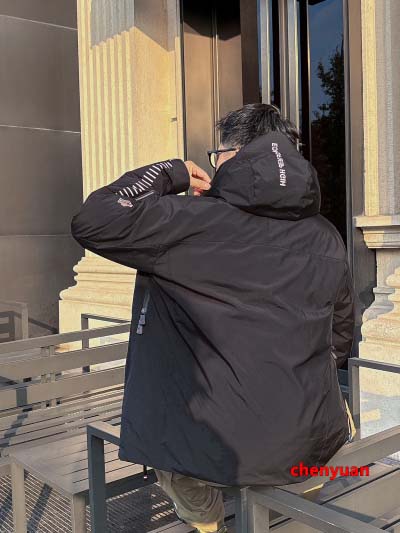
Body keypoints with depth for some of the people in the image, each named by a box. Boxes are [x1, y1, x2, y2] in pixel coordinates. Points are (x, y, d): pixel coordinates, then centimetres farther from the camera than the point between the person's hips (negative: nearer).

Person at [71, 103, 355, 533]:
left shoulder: (199, 222, -16)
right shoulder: (327, 237, 1)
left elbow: (91, 223, -17)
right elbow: (340, 342, 10)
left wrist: (170, 173, -5)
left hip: (227, 450, -4)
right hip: (317, 443, 5)